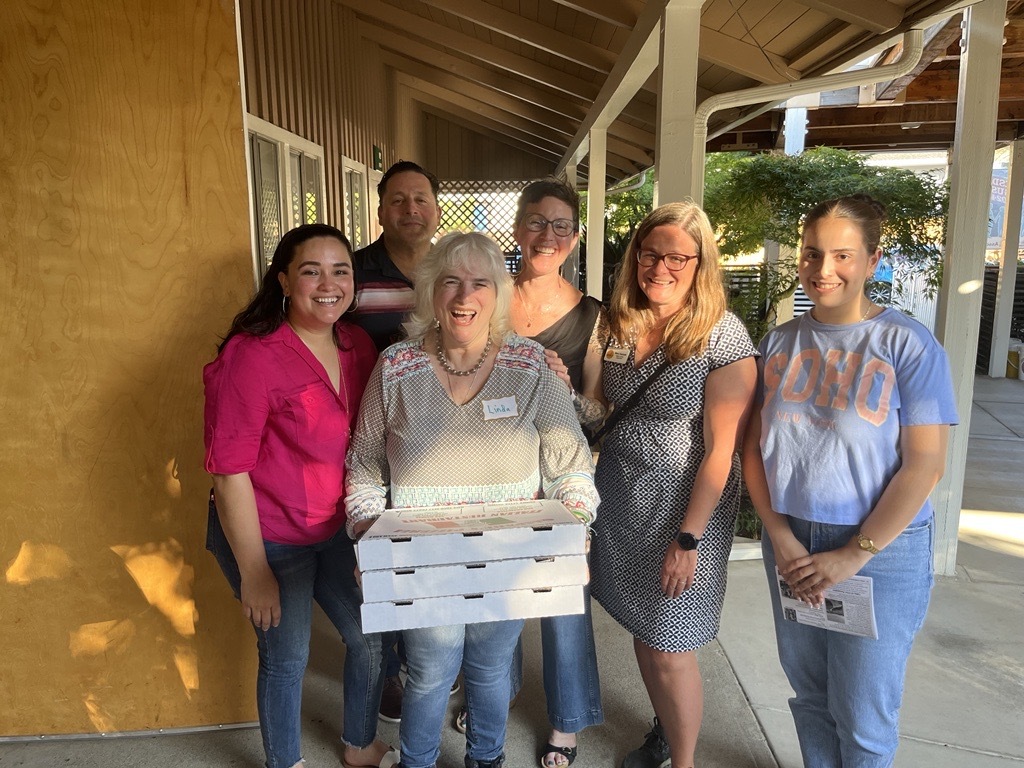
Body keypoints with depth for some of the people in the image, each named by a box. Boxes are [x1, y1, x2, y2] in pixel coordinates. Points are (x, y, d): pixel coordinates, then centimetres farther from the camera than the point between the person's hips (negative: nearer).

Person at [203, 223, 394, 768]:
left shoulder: (358, 346, -3)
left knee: (372, 638, 16)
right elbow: (230, 471, -19)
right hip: (268, 538, -6)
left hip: (337, 528, 6)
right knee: (287, 658, 11)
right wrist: (254, 573, -15)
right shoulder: (253, 355, -22)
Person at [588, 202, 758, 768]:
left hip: (683, 507, -5)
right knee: (642, 633, 19)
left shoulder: (723, 337, -16)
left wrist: (687, 537, -17)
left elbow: (721, 450, -16)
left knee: (669, 651, 5)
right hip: (619, 499, 6)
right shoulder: (621, 325, 2)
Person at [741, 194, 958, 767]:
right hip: (790, 542, 4)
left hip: (882, 550, -3)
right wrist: (781, 538, -8)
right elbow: (753, 447, 2)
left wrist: (854, 555, -15)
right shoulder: (779, 344, 2)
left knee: (862, 715, 10)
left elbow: (925, 464, -12)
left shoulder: (908, 344, -9)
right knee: (808, 693, 18)